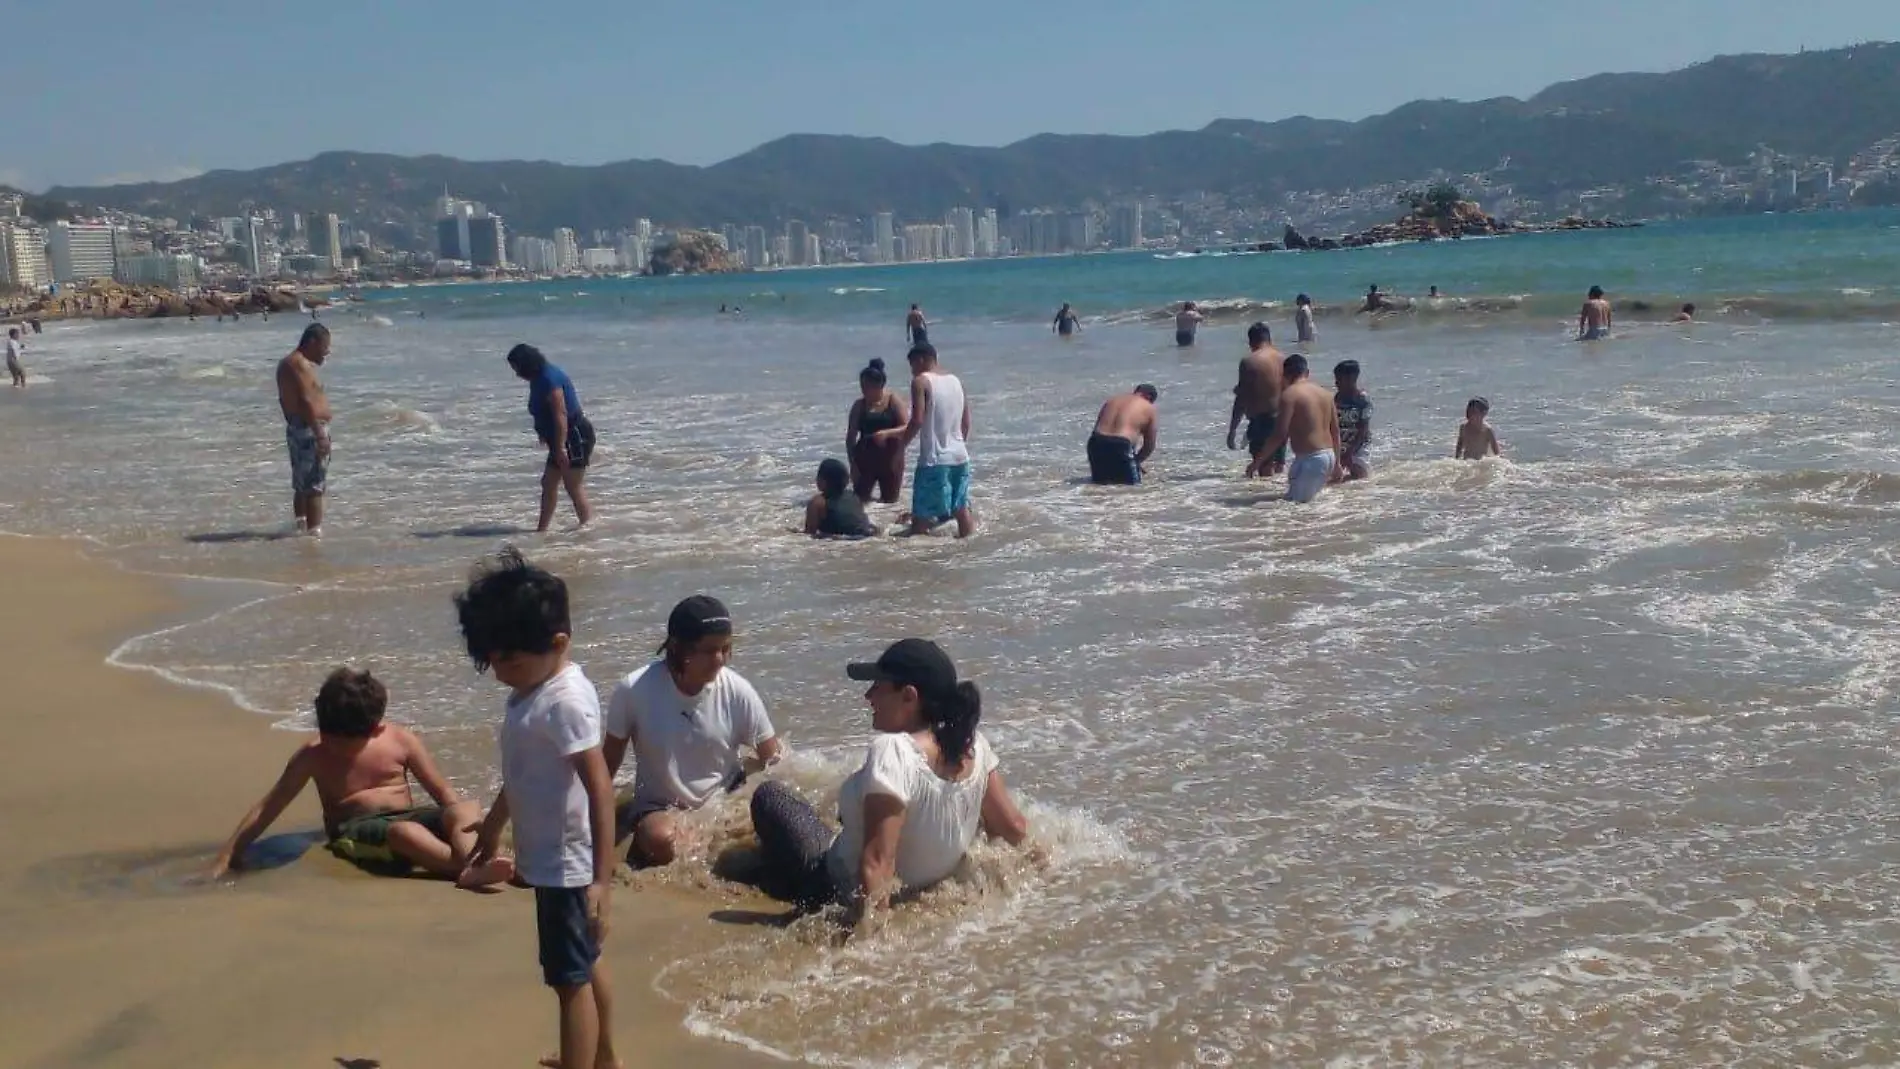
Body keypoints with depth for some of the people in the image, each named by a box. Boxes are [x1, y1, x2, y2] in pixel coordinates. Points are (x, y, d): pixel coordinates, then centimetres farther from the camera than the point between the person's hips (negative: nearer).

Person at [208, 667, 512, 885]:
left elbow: (443, 792, 5)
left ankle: (472, 867, -56)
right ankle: (470, 868, -55)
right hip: (356, 830, -3)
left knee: (468, 810, -28)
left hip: (407, 817, 3)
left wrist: (465, 823, -11)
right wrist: (227, 857, -3)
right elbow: (269, 806, 1)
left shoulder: (401, 741, 0)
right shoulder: (313, 755, -2)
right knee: (403, 831, -39)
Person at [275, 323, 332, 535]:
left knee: (301, 486, 18)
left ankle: (302, 526, 26)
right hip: (310, 430, -11)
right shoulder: (300, 364, -15)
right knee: (315, 486, -10)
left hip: (295, 429, 11)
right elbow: (306, 401, -23)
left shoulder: (287, 363, 17)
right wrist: (320, 435, -25)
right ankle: (315, 532, -12)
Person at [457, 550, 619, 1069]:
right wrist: (491, 829, 29)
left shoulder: (566, 701, -25)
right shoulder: (531, 688, 5)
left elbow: (600, 789, -29)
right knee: (585, 964, 23)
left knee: (570, 978, -1)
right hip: (548, 856, 10)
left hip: (567, 862, -10)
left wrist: (603, 878, -32)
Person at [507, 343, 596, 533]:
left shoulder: (549, 379, -19)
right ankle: (541, 529, 18)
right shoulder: (540, 379, 12)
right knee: (548, 483, 12)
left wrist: (560, 447, -25)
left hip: (575, 438, -11)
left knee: (574, 488, -8)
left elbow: (561, 414, -24)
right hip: (562, 441, 11)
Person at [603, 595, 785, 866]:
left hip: (725, 802, 4)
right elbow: (610, 759, -3)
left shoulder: (738, 692, -14)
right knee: (661, 843, -35)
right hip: (659, 806, -4)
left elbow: (771, 760, 0)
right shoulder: (634, 690, -18)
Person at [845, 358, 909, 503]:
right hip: (865, 461, 1)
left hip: (891, 460, -1)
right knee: (859, 501, -5)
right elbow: (850, 438, 4)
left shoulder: (894, 402, -3)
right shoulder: (859, 406, 3)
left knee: (890, 502, 7)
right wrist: (853, 464, -4)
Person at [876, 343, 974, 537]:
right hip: (959, 456, 7)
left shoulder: (921, 381, -7)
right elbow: (966, 422, 16)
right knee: (961, 509, 14)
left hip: (934, 458, -7)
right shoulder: (956, 381, 13)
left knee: (921, 517, -3)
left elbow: (917, 421, -17)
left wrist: (899, 446, -5)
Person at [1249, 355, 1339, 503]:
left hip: (1310, 458, -8)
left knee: (1294, 500, -1)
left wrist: (1257, 462, -9)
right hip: (1328, 456, 8)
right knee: (1306, 497, 19)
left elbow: (1280, 435, -15)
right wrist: (1336, 464, 26)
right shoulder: (1324, 393, 13)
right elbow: (1335, 431, 16)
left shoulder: (1289, 394, -10)